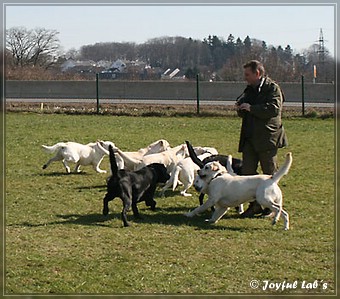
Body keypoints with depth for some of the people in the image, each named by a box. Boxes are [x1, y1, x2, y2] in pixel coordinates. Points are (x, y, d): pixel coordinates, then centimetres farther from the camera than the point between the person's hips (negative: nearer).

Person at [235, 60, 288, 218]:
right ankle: (255, 205, 11)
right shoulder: (249, 90, 17)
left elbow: (274, 109, -21)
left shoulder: (273, 88, -6)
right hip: (250, 138, 7)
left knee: (270, 173, 2)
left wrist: (251, 108, -20)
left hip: (267, 138, -7)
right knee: (247, 172, 2)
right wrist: (241, 109, 2)